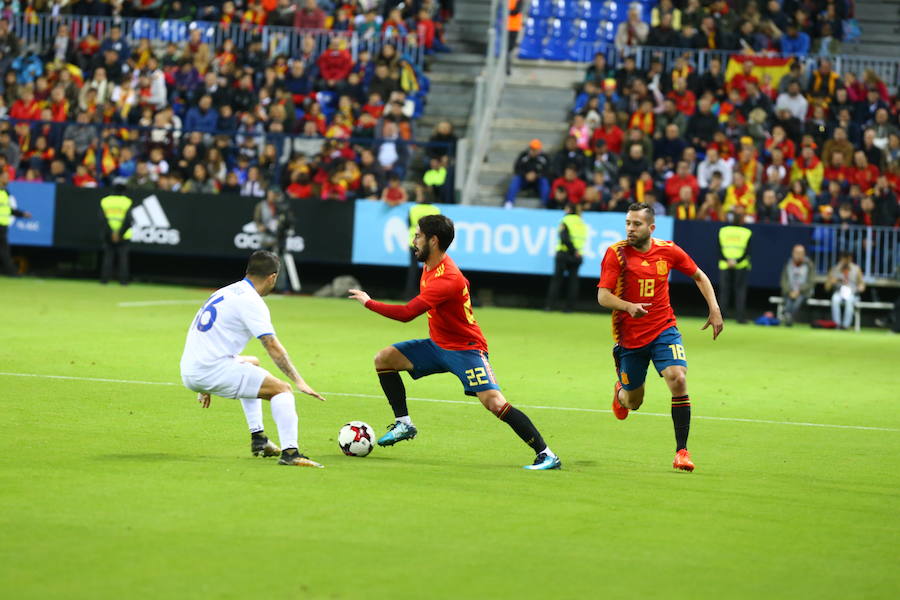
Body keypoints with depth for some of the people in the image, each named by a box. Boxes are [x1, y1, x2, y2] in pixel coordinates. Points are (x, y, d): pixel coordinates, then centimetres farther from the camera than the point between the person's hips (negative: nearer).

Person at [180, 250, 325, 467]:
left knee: (252, 363, 35)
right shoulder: (251, 301, -8)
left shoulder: (225, 292, 19)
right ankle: (289, 453, -25)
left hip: (189, 372, 9)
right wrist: (299, 382, -11)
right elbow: (274, 348, -14)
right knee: (282, 389, -8)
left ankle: (258, 439, 31)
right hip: (212, 370, -9)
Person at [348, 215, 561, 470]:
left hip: (465, 349, -9)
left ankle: (546, 455, -20)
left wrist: (368, 302, -21)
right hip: (438, 344, 9)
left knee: (495, 403, -23)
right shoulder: (430, 266, 0)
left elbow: (406, 313, -33)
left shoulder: (447, 280, -30)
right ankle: (404, 424, 10)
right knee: (384, 359, 2)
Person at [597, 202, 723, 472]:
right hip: (629, 336, -1)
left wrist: (714, 309, 3)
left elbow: (699, 277, 13)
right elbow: (602, 296, -15)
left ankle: (682, 450, -16)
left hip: (663, 330, 1)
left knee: (678, 379, -24)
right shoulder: (616, 253, -10)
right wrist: (629, 306, -34)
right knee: (633, 402, 11)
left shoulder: (668, 251, -3)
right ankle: (620, 389, 51)